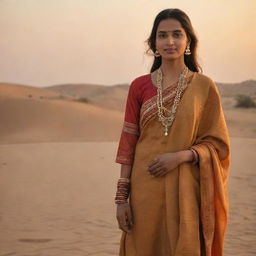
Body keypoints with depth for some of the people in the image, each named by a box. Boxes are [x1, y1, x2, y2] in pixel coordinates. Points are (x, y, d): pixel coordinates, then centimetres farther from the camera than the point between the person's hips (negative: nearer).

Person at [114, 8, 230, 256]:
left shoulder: (204, 86, 1)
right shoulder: (139, 86, 4)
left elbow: (218, 143, 1)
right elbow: (128, 143, 3)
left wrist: (180, 156, -15)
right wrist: (121, 197, -3)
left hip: (186, 190, -1)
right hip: (146, 190, 1)